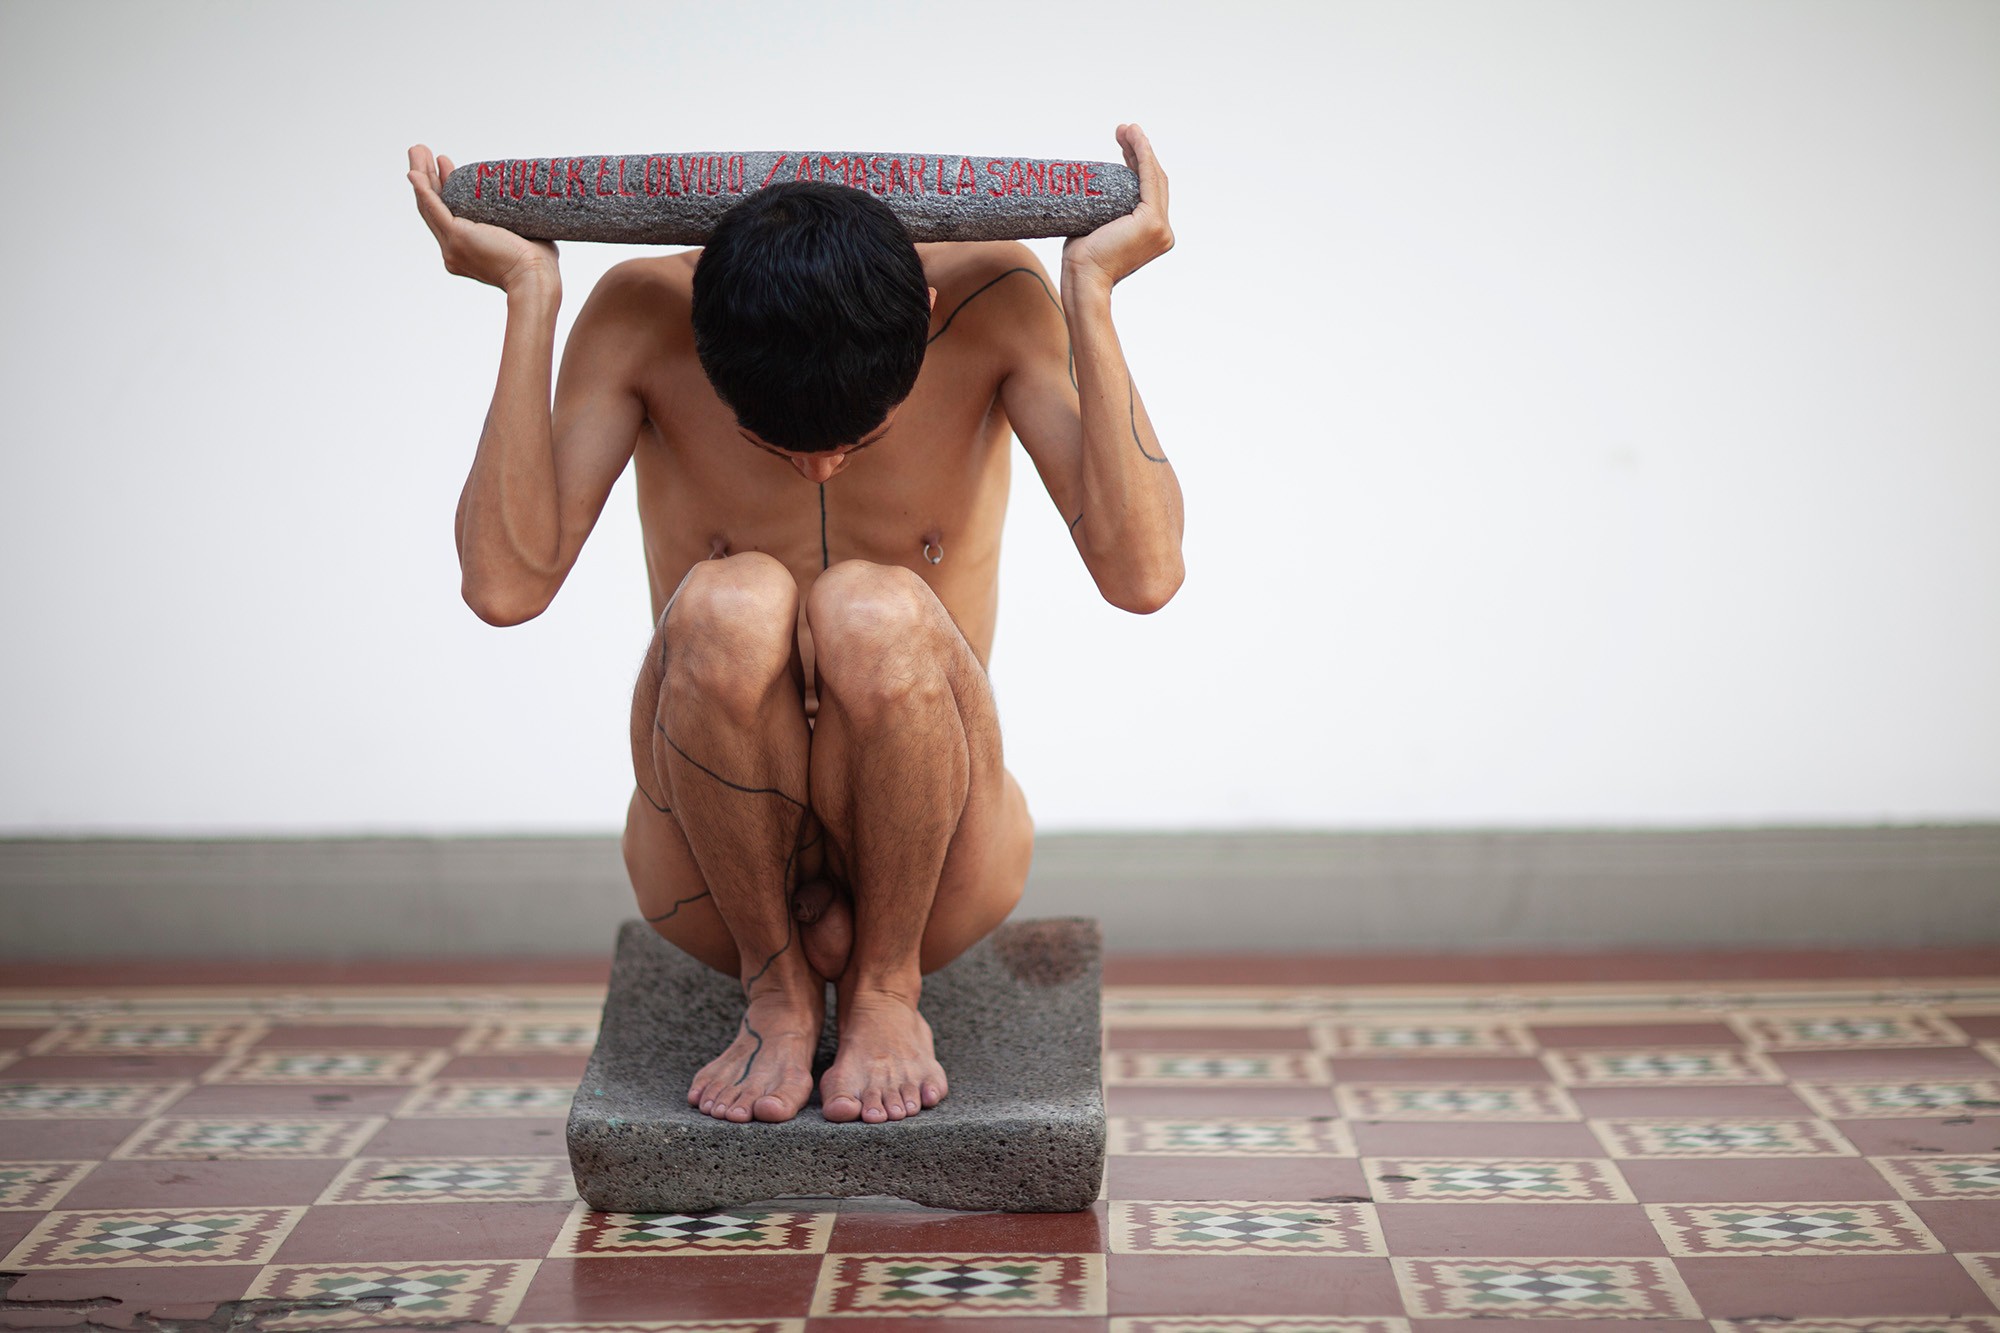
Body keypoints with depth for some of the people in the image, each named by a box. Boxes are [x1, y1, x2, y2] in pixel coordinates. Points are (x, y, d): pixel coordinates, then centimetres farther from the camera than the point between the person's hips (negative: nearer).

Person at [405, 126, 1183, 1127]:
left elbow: (1139, 573, -25)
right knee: (729, 606, -31)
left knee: (875, 615, -31)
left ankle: (886, 980, -6)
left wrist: (1091, 293, -27)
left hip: (937, 877, 0)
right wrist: (530, 295, -25)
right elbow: (507, 582, -24)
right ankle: (775, 984, -7)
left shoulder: (995, 302, -13)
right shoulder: (640, 315, -13)